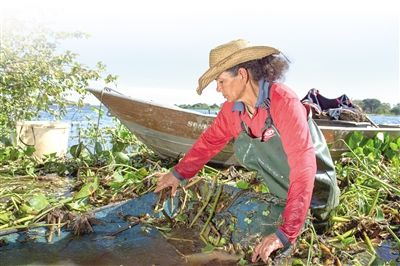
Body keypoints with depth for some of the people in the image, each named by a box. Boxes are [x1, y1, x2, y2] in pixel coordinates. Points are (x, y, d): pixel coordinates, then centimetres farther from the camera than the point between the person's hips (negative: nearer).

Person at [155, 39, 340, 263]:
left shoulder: (284, 103, -32)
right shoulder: (232, 108, -11)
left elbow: (303, 167, -39)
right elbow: (210, 140, 4)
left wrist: (285, 233, -42)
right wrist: (179, 173, -1)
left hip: (313, 191, -6)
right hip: (279, 192, 6)